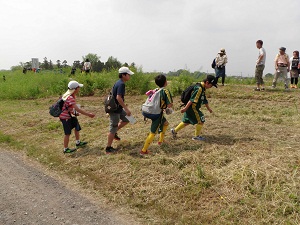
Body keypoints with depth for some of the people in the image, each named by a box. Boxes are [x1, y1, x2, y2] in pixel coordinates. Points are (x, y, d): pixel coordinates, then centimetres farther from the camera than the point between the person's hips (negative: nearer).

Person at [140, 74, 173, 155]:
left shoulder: (156, 90, 9)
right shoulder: (165, 91, -12)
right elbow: (170, 105, -16)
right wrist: (168, 108, 7)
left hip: (151, 111, 8)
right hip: (157, 114, -8)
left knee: (165, 123, 29)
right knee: (153, 132, 0)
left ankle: (161, 140, 38)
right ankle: (144, 150, 3)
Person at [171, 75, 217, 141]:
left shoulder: (203, 89, 10)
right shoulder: (199, 88, -22)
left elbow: (204, 99, 22)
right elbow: (192, 100, -25)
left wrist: (208, 108, 29)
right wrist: (185, 108, -25)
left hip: (191, 108, 10)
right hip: (192, 108, -10)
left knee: (186, 122, 19)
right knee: (201, 121, 0)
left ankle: (174, 131, 29)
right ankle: (197, 136, 13)